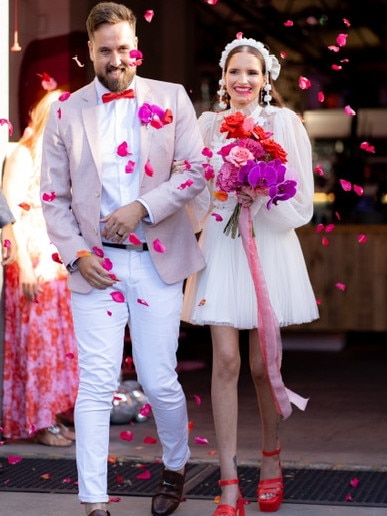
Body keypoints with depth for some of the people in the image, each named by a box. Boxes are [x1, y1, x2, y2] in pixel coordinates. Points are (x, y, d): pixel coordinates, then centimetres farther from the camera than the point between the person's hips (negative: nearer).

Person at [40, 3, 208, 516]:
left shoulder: (171, 99, 5)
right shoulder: (66, 113, 6)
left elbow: (197, 169, -1)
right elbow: (54, 196, 7)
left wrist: (143, 208, -13)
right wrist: (76, 253, -6)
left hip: (157, 262, 0)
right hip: (96, 264, 0)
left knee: (159, 382, 4)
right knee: (96, 385, -3)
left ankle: (175, 469, 31)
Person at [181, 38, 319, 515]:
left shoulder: (283, 122, 2)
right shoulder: (209, 124, 8)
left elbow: (301, 197, -1)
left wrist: (263, 195, -16)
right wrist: (221, 192, -9)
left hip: (269, 247, -1)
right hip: (221, 246, 1)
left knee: (263, 364, 5)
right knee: (225, 361, -7)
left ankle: (271, 459, 29)